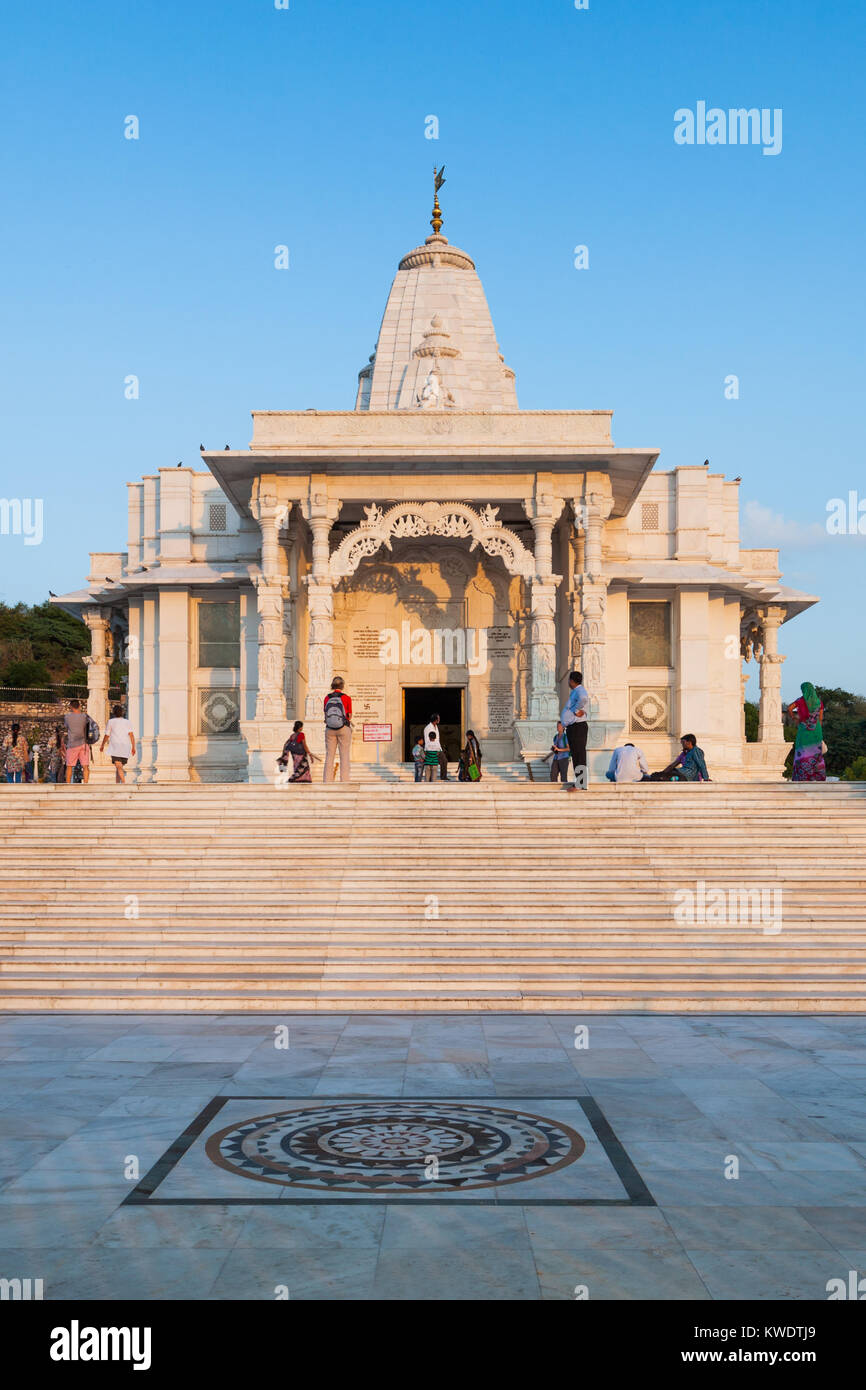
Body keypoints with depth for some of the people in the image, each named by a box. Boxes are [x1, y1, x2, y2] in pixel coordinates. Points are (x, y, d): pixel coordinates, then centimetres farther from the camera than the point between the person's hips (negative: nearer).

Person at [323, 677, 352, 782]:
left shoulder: (327, 698, 2)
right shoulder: (347, 698, -6)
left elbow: (326, 716, 5)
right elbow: (349, 716, -2)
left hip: (330, 729, 3)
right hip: (344, 729, -3)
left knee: (329, 756, 6)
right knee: (345, 756, 0)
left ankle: (327, 781, 2)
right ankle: (345, 780, -4)